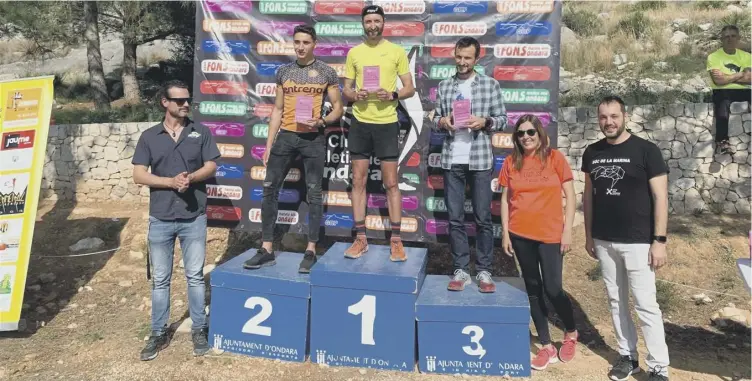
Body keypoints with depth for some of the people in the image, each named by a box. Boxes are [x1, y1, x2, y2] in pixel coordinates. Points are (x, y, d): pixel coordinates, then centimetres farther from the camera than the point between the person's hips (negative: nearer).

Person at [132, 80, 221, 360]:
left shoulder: (201, 133, 4)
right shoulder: (149, 136, 4)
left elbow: (211, 167, 1)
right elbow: (138, 176, -2)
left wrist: (190, 177, -19)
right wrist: (171, 182, -17)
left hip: (194, 218, 0)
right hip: (160, 219, 1)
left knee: (195, 276, 8)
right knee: (160, 279, 10)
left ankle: (199, 330, 21)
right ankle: (159, 333, 23)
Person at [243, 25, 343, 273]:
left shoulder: (326, 72, 3)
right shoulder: (283, 72, 11)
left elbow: (338, 109, 5)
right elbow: (277, 110, 13)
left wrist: (321, 121, -16)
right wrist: (268, 144, 8)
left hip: (314, 139, -3)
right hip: (285, 136, 3)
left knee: (314, 193, 1)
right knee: (270, 189, 0)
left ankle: (311, 251, 11)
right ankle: (266, 250, 9)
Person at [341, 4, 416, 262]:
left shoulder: (397, 51, 3)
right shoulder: (354, 53, 10)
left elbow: (410, 88, 4)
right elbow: (345, 90, 12)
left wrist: (392, 95, -16)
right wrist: (354, 95, -10)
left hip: (387, 123, -2)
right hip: (359, 123, 3)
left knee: (391, 183, 0)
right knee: (358, 181, 4)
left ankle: (396, 241, 9)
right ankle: (361, 239, 14)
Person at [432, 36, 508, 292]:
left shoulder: (490, 84, 5)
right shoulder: (444, 86, 11)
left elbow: (503, 119, 5)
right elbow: (435, 119, 14)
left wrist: (484, 121, -14)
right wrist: (441, 121, -8)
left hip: (480, 160, -2)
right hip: (451, 161, 2)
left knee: (483, 218, 4)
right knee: (455, 218, 5)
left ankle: (484, 271, 14)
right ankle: (461, 271, 15)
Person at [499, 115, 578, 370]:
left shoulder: (555, 158, -3)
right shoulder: (511, 162, 4)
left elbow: (570, 196, -1)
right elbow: (505, 199, 7)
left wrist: (567, 230, -6)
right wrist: (505, 233, 2)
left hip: (550, 234, -3)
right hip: (520, 234, 3)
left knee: (553, 289, -2)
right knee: (533, 288, 10)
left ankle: (571, 333, 29)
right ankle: (547, 347, 24)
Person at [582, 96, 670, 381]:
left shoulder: (646, 150, -7)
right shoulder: (592, 153, 5)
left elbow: (660, 197, -8)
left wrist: (659, 240, -13)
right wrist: (588, 235, 12)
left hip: (637, 242, -4)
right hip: (604, 241, 4)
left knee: (646, 305, -1)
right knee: (616, 301, 12)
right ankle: (628, 356, 27)